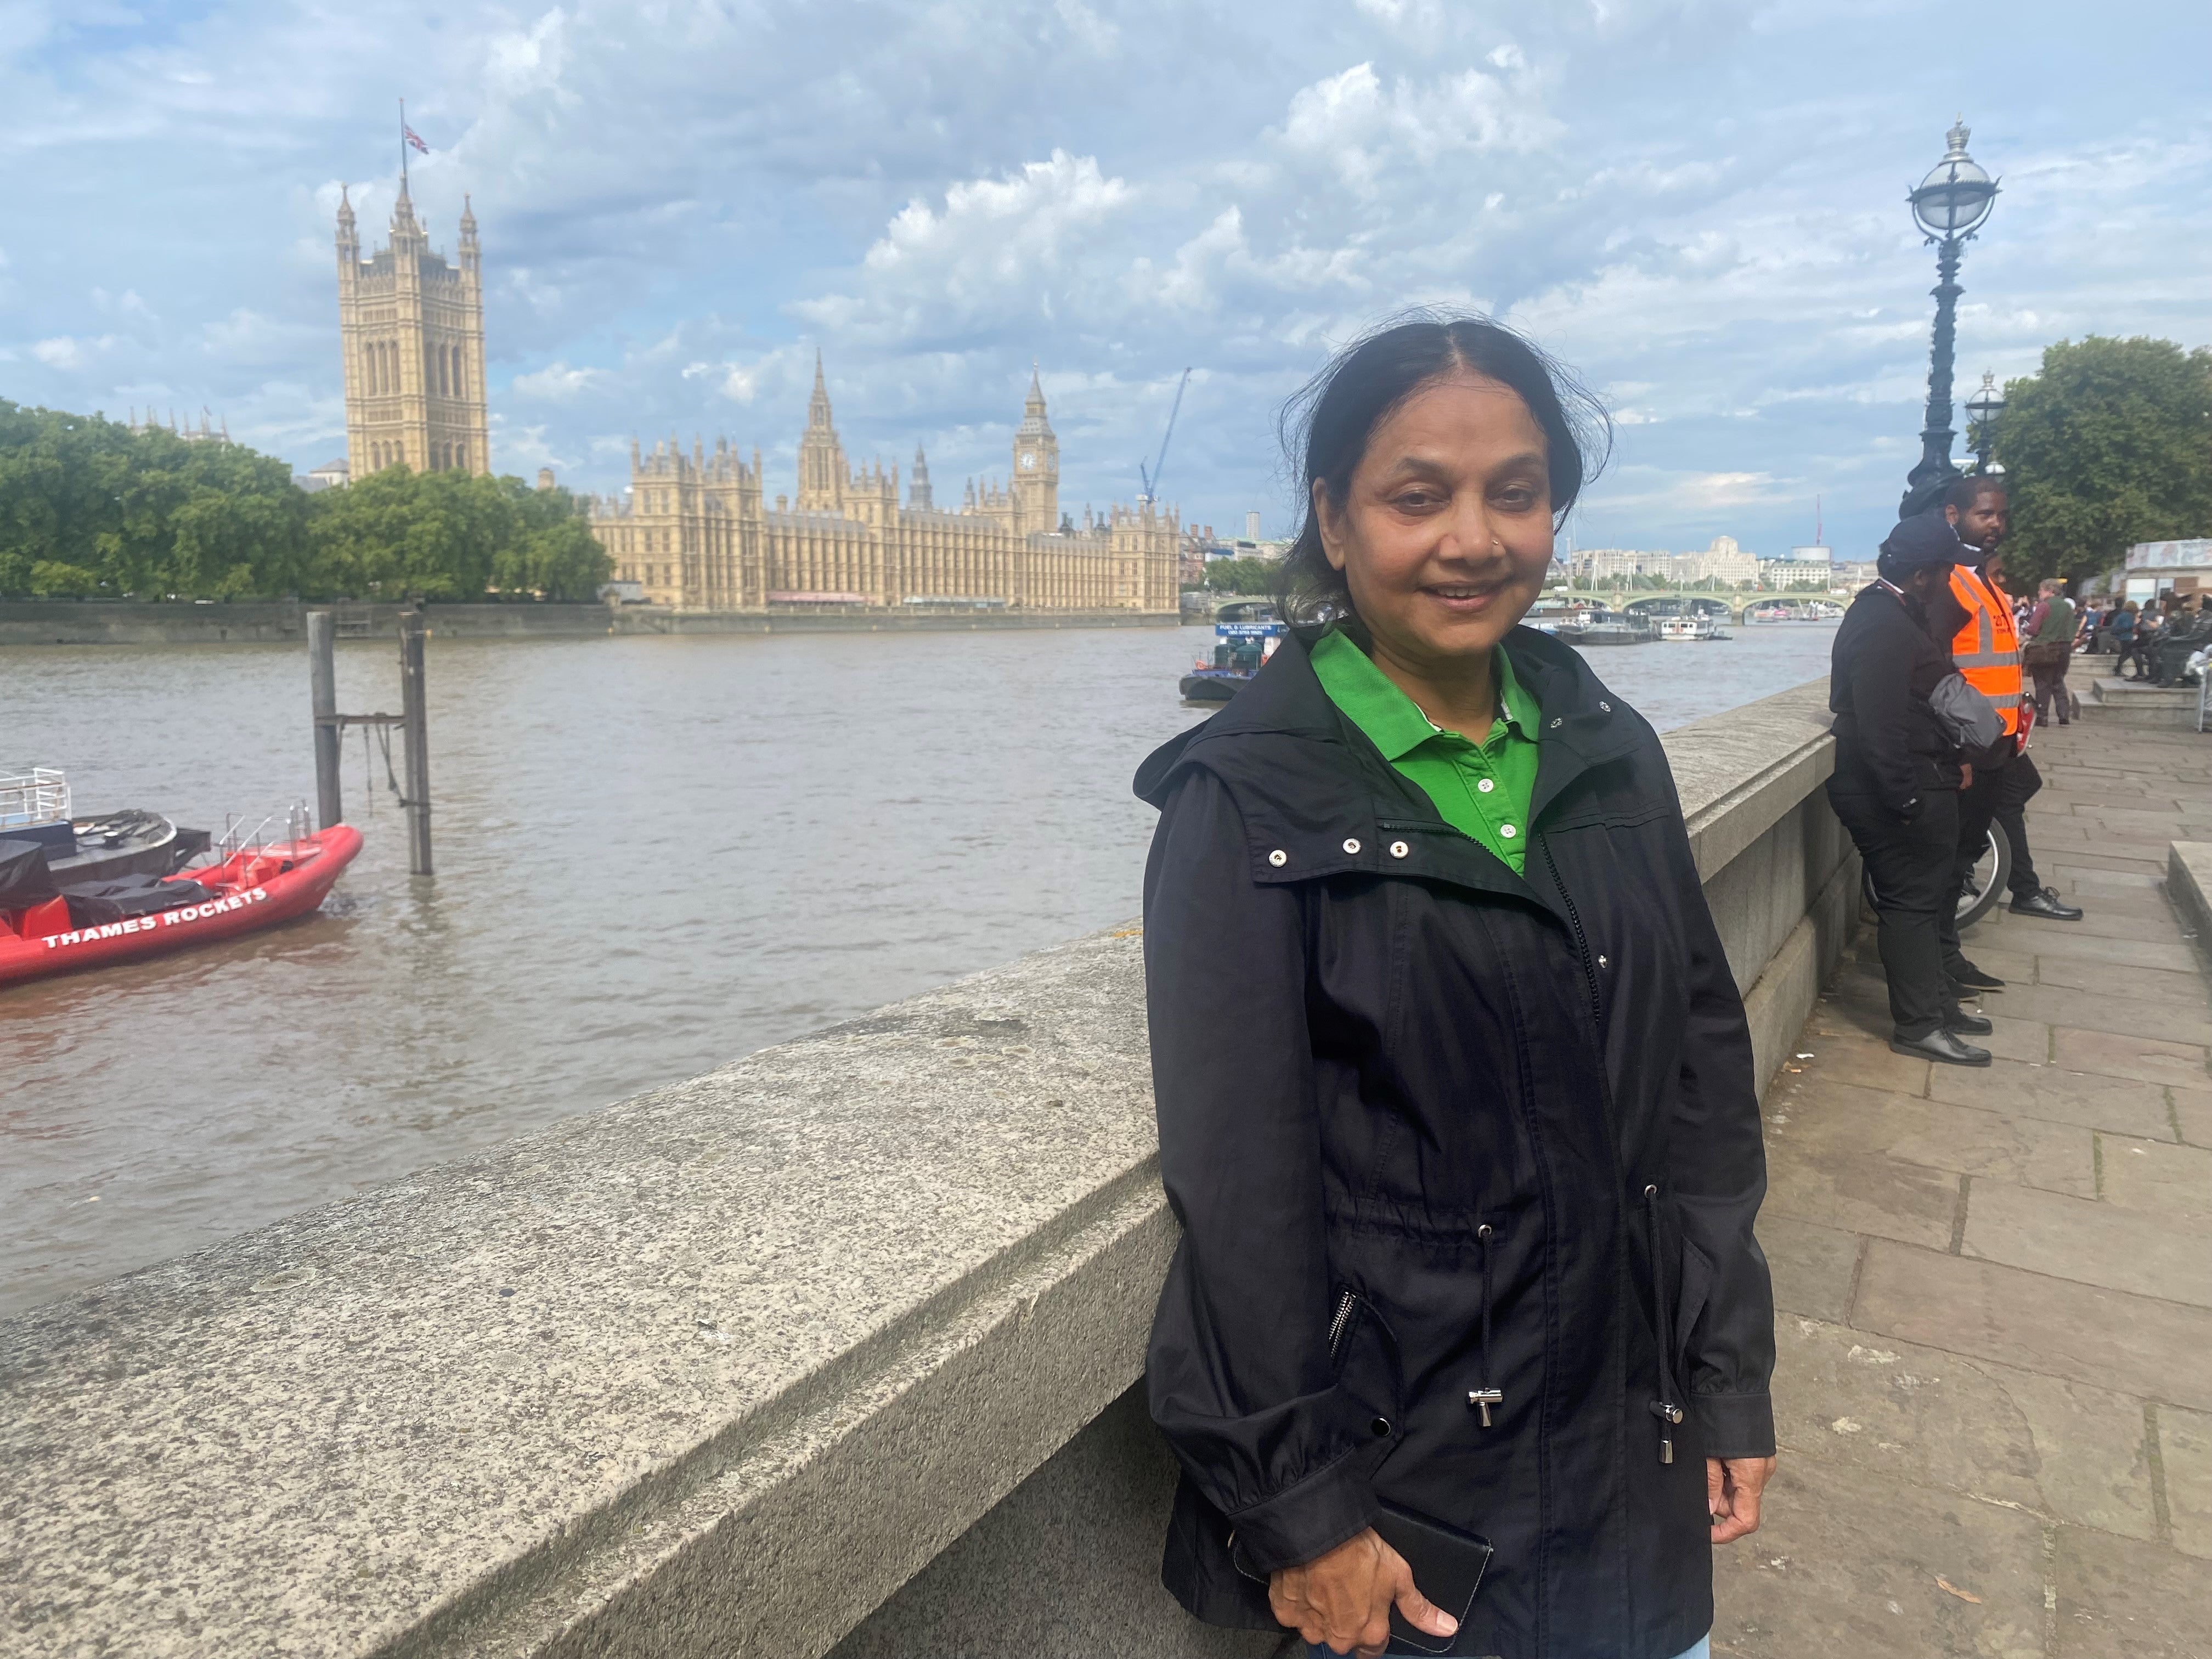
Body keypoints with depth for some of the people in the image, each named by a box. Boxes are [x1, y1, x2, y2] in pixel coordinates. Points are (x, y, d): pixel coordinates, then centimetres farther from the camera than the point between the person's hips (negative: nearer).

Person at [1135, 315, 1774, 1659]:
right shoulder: (1249, 803, -15)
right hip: (1398, 1441, -4)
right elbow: (1238, 1182, -15)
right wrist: (1303, 1511, -12)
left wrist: (1731, 1382, 5)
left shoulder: (1611, 755, 1)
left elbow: (1705, 1070, 5)